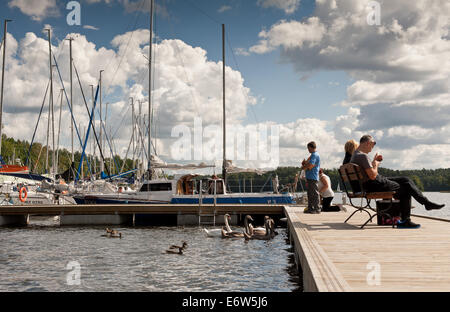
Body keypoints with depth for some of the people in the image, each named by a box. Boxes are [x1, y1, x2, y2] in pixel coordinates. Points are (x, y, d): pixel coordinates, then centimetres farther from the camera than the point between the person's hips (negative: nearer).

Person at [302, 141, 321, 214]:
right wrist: (304, 163, 0)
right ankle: (310, 208, 18)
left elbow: (310, 166, -21)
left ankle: (316, 209, -5)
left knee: (314, 194, -7)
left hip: (313, 178, -10)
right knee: (310, 194, 13)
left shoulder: (315, 155, -12)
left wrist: (303, 167, -2)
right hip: (310, 178, 10)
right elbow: (306, 163, 22)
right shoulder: (312, 155, 20)